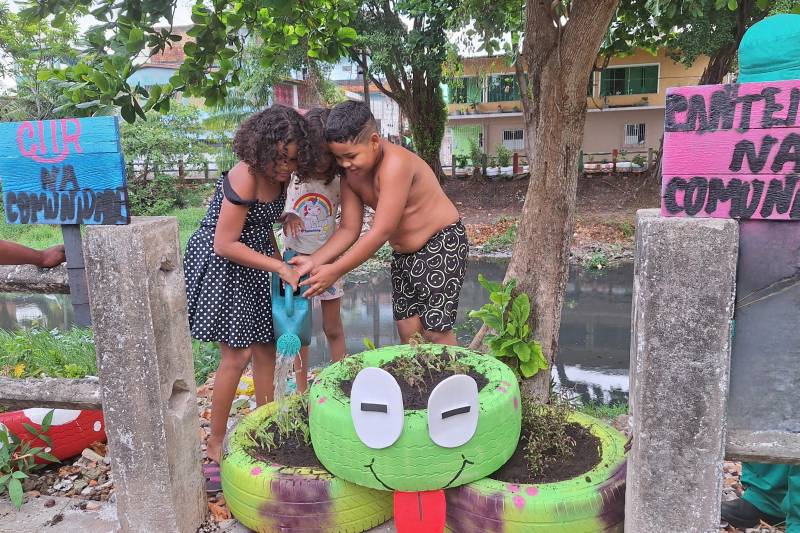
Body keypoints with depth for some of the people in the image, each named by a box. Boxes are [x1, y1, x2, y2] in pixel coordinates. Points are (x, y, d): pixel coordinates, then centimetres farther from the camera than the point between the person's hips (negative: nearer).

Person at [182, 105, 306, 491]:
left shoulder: (278, 175, 0)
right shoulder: (245, 177, -25)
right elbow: (225, 245, -24)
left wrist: (281, 264, 4)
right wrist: (279, 267, -21)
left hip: (253, 263, 8)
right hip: (220, 266, -8)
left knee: (265, 352, 7)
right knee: (236, 357, -8)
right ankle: (215, 448, 8)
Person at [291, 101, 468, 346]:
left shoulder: (395, 163, -29)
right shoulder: (351, 174, -3)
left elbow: (381, 231, -30)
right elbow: (349, 229, -1)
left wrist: (335, 271, -26)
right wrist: (314, 261, -15)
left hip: (442, 245, -8)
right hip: (403, 254, 8)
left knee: (436, 333, -4)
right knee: (407, 331, 10)